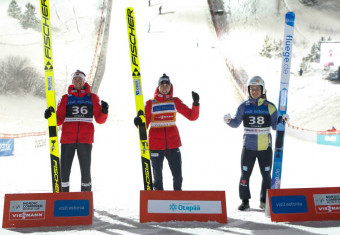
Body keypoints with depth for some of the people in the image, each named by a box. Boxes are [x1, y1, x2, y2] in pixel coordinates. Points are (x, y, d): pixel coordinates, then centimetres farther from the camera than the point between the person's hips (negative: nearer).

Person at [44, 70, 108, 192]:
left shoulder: (93, 98, 11)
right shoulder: (65, 98, 12)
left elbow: (99, 119, 9)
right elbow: (59, 120, 9)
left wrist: (104, 112, -10)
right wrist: (50, 116, -9)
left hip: (85, 139, 0)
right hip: (67, 139, 1)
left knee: (85, 170, 1)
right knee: (64, 169, 0)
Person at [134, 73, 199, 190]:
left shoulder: (175, 102, 9)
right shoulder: (150, 104, 5)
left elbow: (192, 116, 4)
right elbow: (145, 124, 5)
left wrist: (196, 103, -11)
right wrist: (139, 123, -16)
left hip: (173, 144, 1)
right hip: (155, 145, -1)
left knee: (178, 176, 0)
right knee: (157, 174, 5)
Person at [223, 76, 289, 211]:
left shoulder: (269, 107, 2)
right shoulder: (244, 107, 2)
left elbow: (275, 126, 6)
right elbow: (236, 123, 6)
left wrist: (283, 121, -13)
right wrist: (229, 120, -14)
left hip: (265, 148, 0)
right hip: (248, 147, 0)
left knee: (266, 175, 6)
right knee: (245, 174, 2)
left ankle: (265, 201, 21)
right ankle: (245, 201, 15)